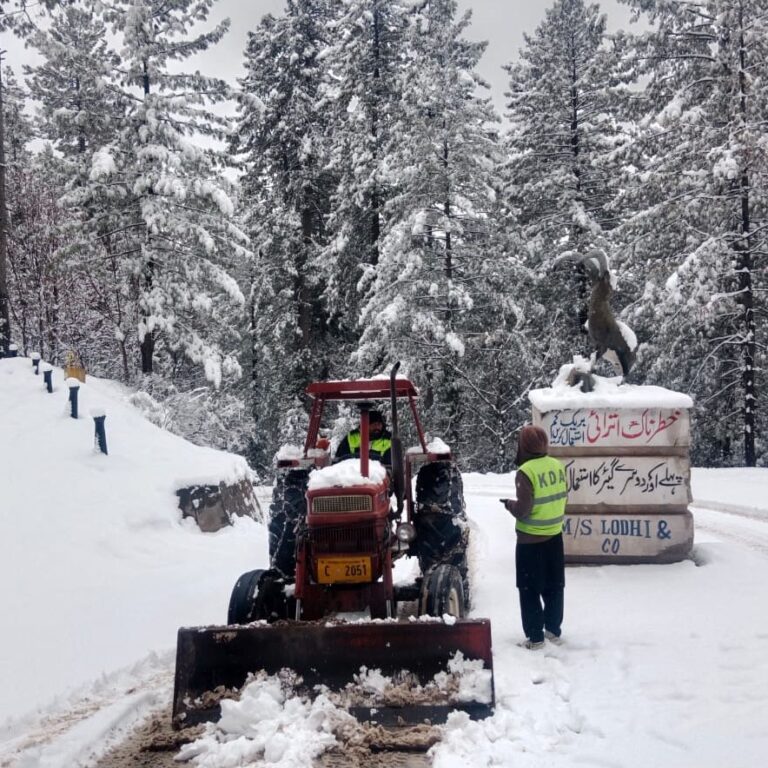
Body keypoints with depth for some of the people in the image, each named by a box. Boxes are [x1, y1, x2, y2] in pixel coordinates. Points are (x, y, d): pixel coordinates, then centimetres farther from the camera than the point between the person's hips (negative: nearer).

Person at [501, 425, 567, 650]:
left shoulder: (526, 471, -21)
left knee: (530, 590, 5)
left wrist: (509, 504, -1)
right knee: (554, 587, 18)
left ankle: (535, 637, 8)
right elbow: (563, 498, 10)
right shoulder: (558, 466, -1)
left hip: (531, 540, -6)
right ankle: (554, 630, 28)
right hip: (554, 536, 6)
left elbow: (523, 510, -20)